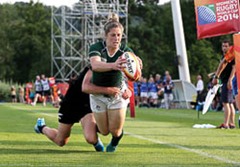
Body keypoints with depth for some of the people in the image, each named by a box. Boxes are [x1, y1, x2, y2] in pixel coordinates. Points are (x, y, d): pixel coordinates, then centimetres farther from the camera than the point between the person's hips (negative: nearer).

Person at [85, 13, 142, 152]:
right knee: (104, 131, 8)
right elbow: (95, 65, -41)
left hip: (118, 93, 0)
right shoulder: (96, 48, -20)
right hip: (98, 94, 0)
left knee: (116, 131, -1)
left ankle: (115, 142, 37)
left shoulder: (126, 51, -15)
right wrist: (113, 65, -60)